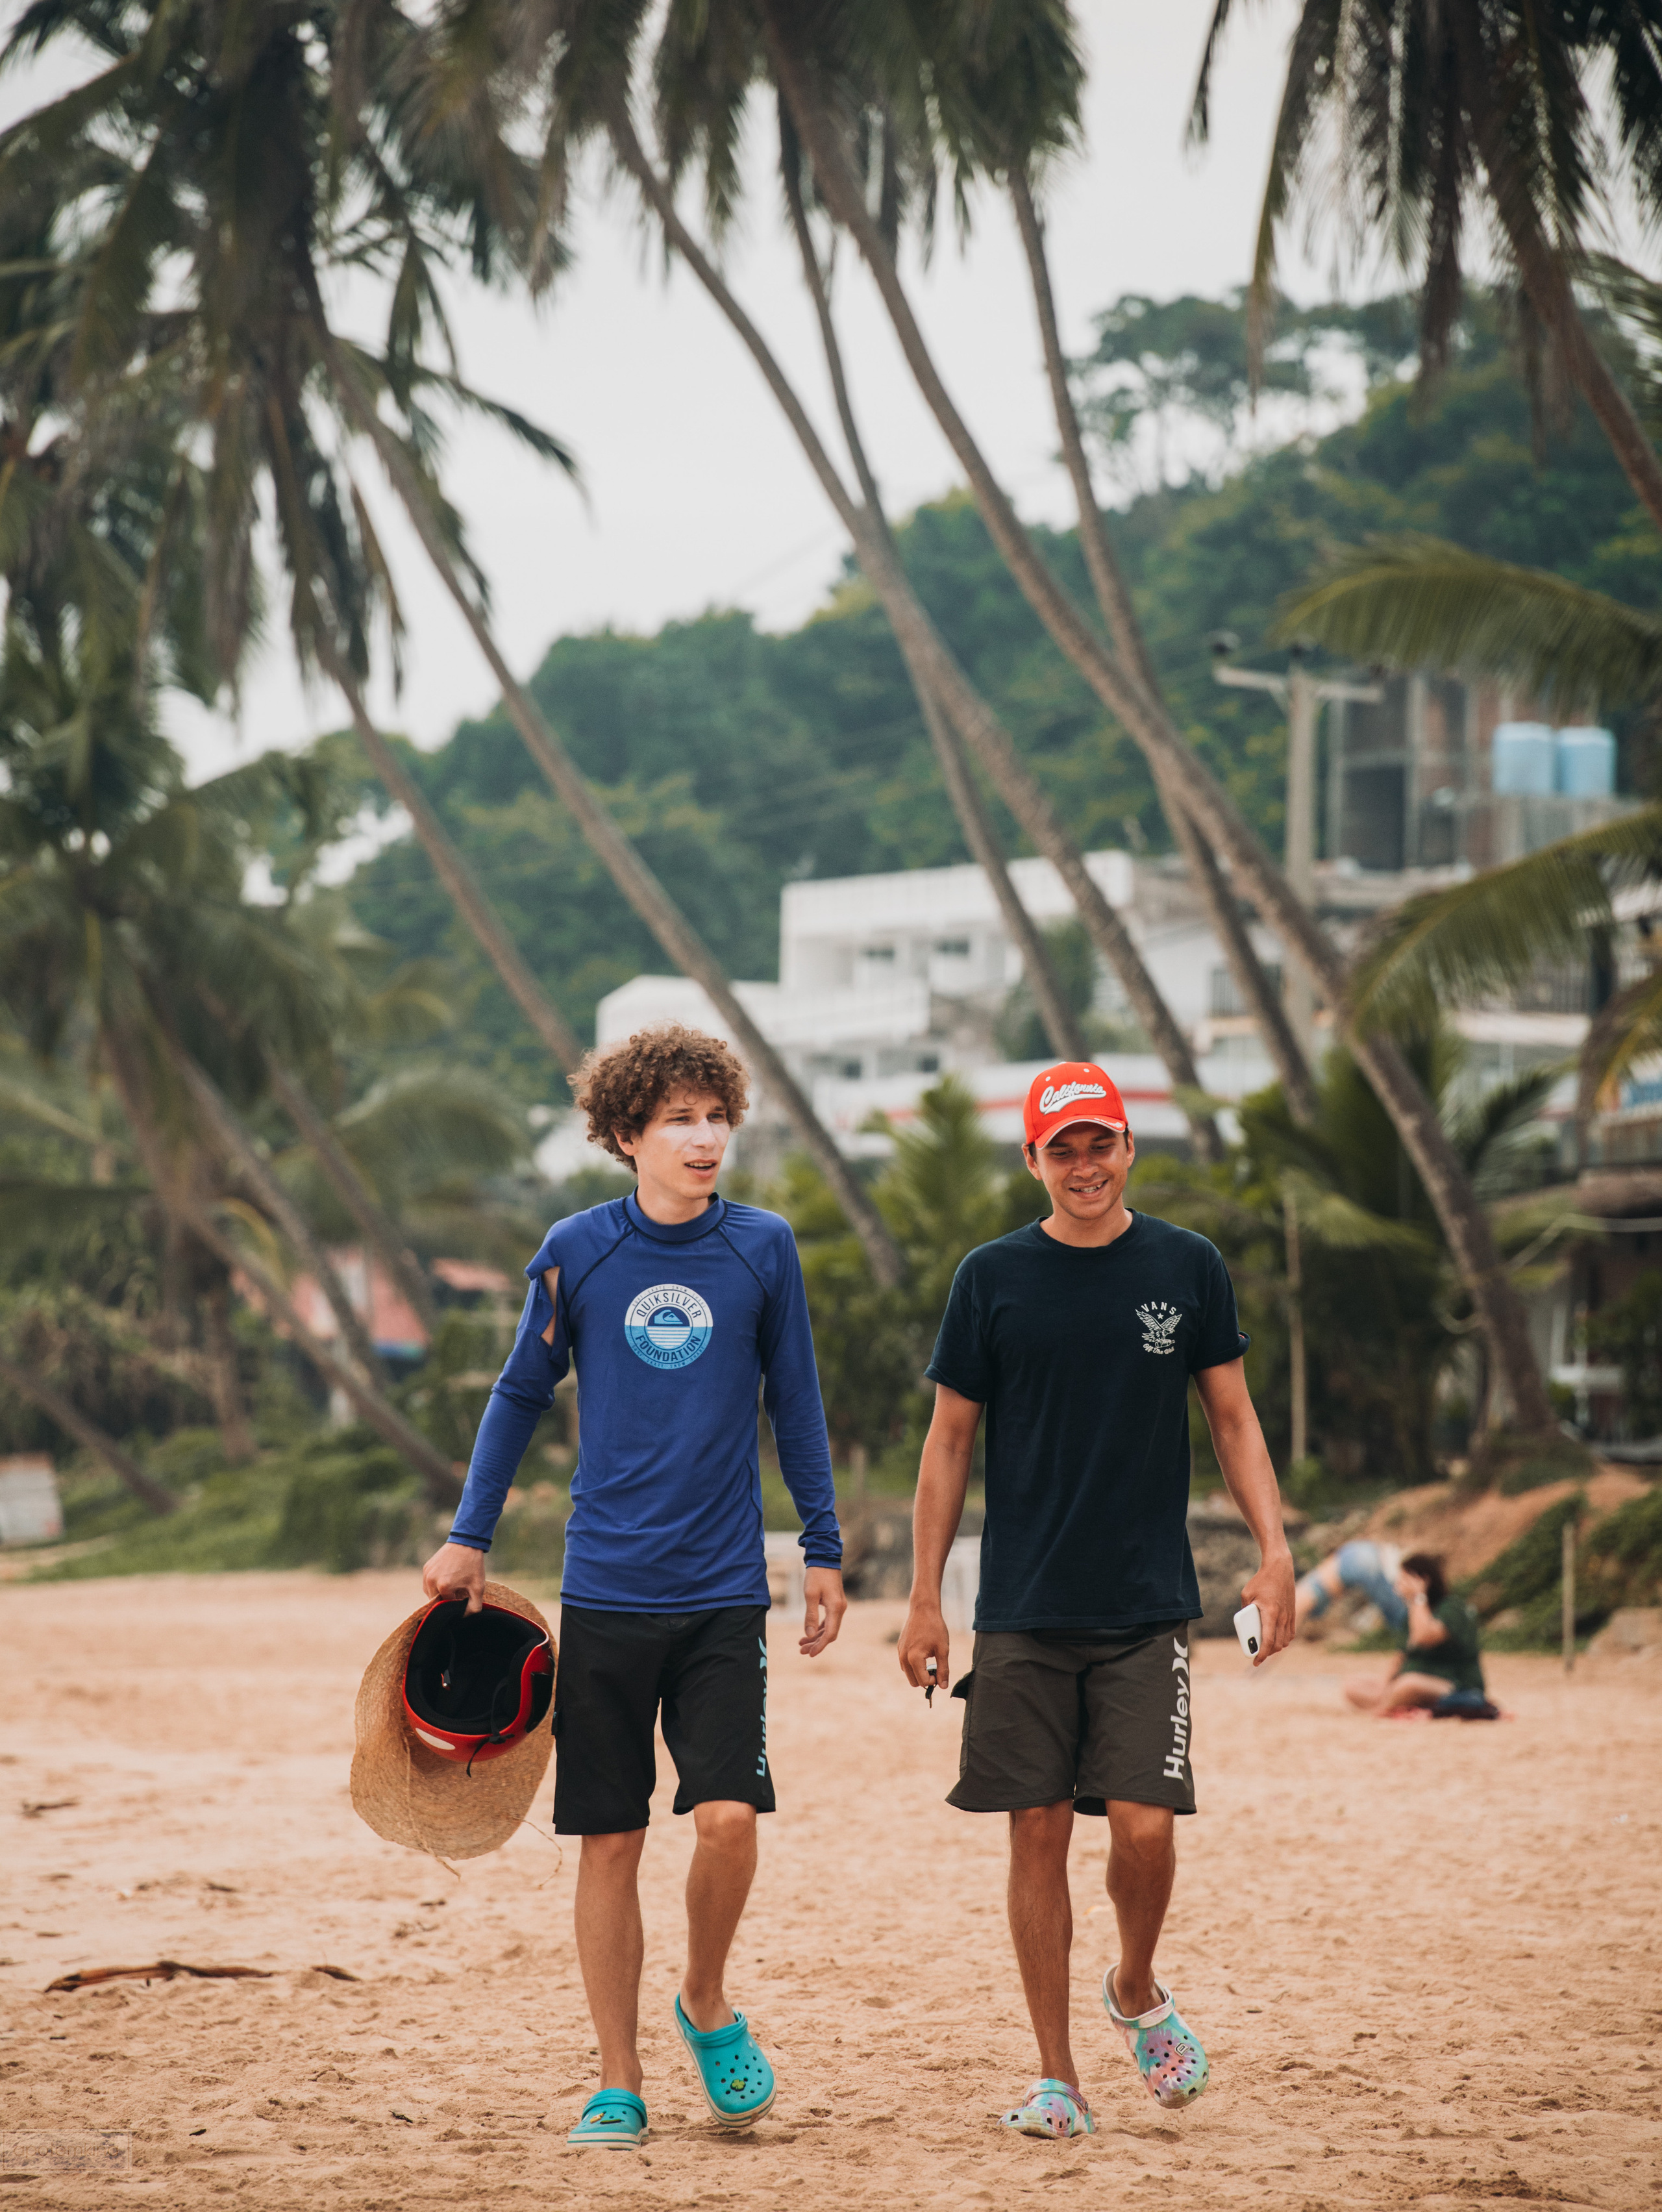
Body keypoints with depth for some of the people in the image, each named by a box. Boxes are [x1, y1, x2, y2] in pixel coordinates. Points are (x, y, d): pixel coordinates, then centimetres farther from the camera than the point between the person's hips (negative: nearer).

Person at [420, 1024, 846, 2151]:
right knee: (610, 1841, 3)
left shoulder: (763, 1247, 1)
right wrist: (469, 1537, 11)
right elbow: (522, 1392, 12)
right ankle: (619, 2083, 14)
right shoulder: (578, 1250, 0)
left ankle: (708, 2002, 16)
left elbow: (795, 1401, 11)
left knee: (729, 1817, -13)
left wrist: (825, 1550, 12)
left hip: (725, 1592, 0)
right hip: (606, 1591, 0)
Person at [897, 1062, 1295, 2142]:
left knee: (1145, 1827, -9)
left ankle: (1139, 1991, 21)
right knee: (1038, 1835, 0)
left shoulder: (1189, 1268, 4)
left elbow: (1234, 1416, 10)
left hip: (1150, 1608, 0)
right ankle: (1058, 2077, 9)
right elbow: (950, 1440, 7)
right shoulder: (993, 1277, 3)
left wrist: (1274, 1547, -2)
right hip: (1023, 1614, 0)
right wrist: (926, 1598, 3)